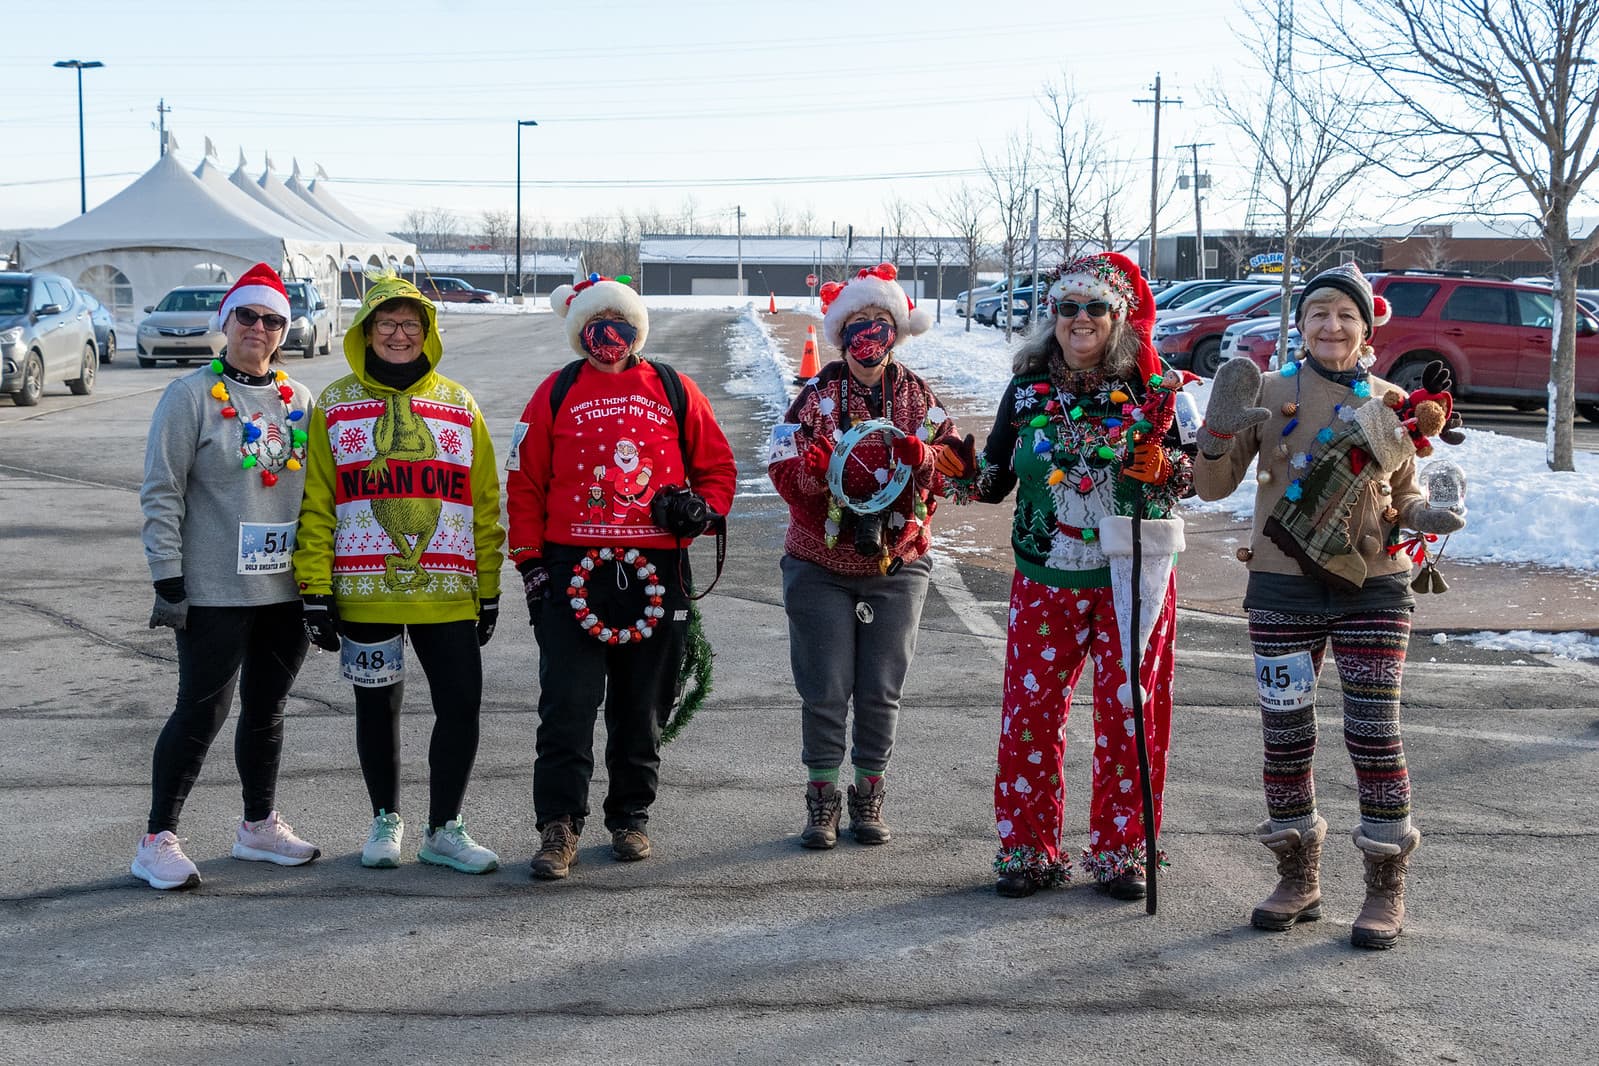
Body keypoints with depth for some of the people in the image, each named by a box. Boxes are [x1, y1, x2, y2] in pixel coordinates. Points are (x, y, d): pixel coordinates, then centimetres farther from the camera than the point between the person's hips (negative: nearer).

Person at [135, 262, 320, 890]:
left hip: (287, 590, 5)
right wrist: (168, 582, -12)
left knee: (268, 709, 14)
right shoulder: (193, 397, -6)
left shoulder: (300, 401, 10)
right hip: (215, 593, -5)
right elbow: (161, 494, -7)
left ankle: (260, 826, 27)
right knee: (202, 712, -3)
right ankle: (158, 840, 8)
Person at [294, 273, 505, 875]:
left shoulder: (459, 407, 8)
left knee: (461, 706, -1)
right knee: (377, 707, 10)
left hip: (447, 593, 1)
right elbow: (315, 506, 1)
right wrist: (315, 589, -6)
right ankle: (385, 820, 28)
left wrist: (489, 589, 6)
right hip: (364, 592, -1)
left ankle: (444, 830, 14)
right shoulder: (334, 407, 3)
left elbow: (485, 505, 9)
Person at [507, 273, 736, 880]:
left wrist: (703, 507, -5)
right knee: (567, 706, -5)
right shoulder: (556, 394, 6)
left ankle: (631, 818, 23)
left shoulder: (673, 390, 9)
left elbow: (717, 464, 15)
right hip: (571, 572, -1)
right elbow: (525, 484, 7)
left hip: (656, 573, 1)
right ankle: (558, 828, 0)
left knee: (642, 709, 10)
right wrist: (531, 563, 0)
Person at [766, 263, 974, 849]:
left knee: (882, 691, 6)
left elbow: (956, 460, 2)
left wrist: (923, 457, -19)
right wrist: (819, 467, -28)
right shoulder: (817, 395, -1)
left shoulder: (916, 396, 4)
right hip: (821, 565, -1)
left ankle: (869, 794, 21)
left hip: (897, 564, 2)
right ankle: (822, 797, 14)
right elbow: (784, 468, -7)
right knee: (825, 690, 0)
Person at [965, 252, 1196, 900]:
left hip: (1132, 577, -1)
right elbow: (995, 480, 10)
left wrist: (1165, 470, -16)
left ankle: (1122, 850, 16)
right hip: (1044, 579, 1)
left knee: (1128, 713, 3)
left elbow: (1197, 471, 5)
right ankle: (1028, 848, 14)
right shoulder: (1027, 389, 5)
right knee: (1030, 709, 1)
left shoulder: (1154, 389, 0)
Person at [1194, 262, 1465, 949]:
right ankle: (1298, 881, 21)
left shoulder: (1391, 404, 4)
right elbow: (1213, 486, 2)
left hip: (1373, 589, 0)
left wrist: (1426, 517, -8)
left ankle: (1386, 892, 10)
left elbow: (1405, 496, 14)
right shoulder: (1271, 394, 1)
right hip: (1283, 589, 1)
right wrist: (1221, 434, -17)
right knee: (1285, 736, 5)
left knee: (1374, 735, -2)